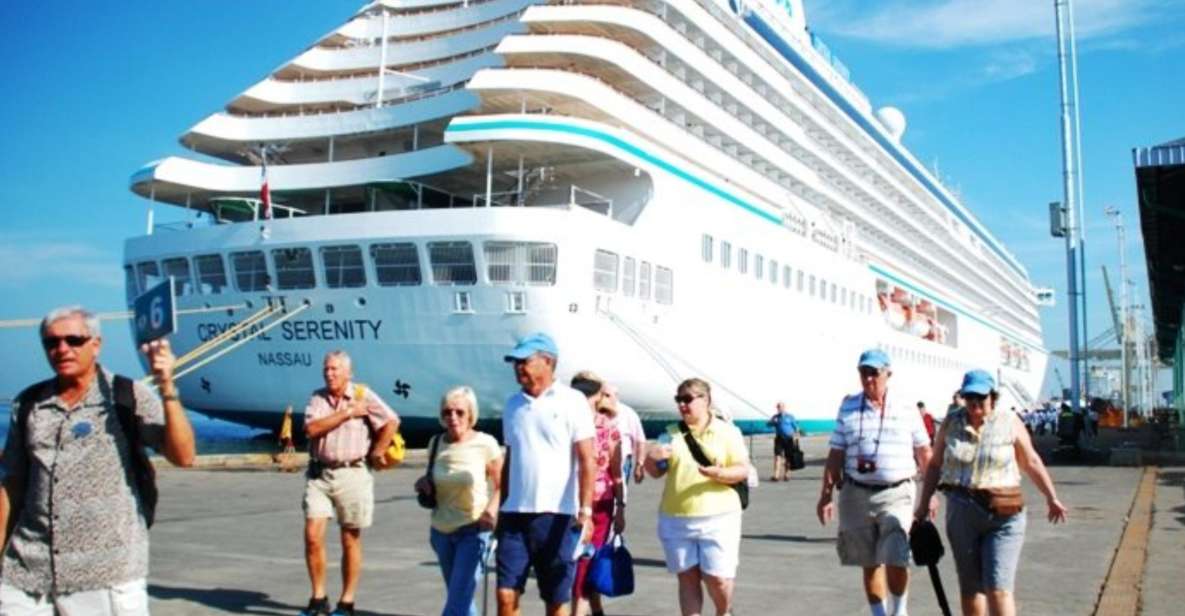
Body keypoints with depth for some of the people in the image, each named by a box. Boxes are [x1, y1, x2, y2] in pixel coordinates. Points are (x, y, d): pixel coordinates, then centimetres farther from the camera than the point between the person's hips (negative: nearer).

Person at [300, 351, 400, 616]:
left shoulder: (363, 395, -3)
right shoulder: (318, 397, 6)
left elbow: (391, 422, -8)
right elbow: (311, 429, -10)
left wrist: (376, 453, -5)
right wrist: (346, 413, -12)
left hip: (352, 473, -3)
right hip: (318, 474, 3)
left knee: (350, 541, 5)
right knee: (312, 536, -4)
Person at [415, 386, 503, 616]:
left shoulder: (485, 444, -11)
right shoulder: (436, 444, 2)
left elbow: (501, 485, -3)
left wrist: (492, 510, -22)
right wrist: (424, 483, -4)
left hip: (474, 531, -5)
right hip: (442, 530, 5)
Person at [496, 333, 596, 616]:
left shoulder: (572, 401, -4)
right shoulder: (513, 404, 11)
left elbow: (587, 460, -8)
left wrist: (585, 510, -17)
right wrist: (501, 507, 17)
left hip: (557, 515, -4)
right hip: (515, 513, 4)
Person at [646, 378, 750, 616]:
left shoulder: (727, 431, 1)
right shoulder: (672, 433, 9)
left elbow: (743, 471, -3)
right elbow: (656, 472, 12)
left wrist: (719, 474, -23)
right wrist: (650, 458, -11)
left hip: (718, 518, -3)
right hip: (676, 520, 3)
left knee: (718, 578, -4)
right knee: (688, 578, 6)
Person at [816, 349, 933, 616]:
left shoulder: (906, 410, 3)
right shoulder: (848, 409, 5)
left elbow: (924, 454, 10)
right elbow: (835, 456, 6)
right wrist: (826, 495, 2)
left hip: (897, 494, -2)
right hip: (857, 494, 2)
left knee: (896, 562, -12)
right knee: (870, 564, 10)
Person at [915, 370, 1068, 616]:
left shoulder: (1010, 423, -1)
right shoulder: (951, 423, 4)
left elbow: (1032, 462, 8)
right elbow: (935, 464, 10)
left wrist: (1051, 498, 5)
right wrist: (923, 504, 6)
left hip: (1003, 515, -2)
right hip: (961, 512, 3)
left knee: (998, 588, -9)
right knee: (970, 586, 12)